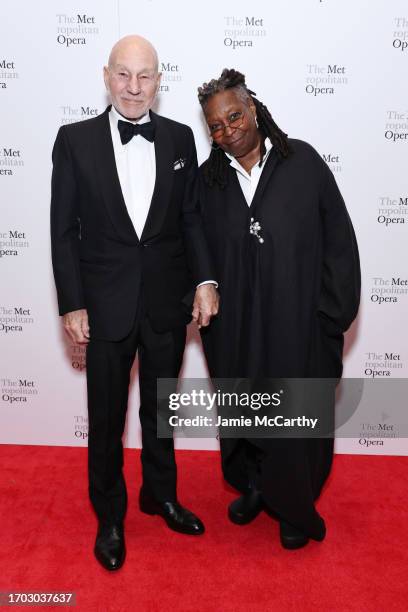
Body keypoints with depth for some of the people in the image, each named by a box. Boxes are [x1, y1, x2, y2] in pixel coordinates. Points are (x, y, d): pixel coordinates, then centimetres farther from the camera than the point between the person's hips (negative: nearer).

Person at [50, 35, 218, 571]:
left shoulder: (180, 138, 2)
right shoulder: (75, 140, -3)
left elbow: (192, 216, 4)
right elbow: (64, 230, -4)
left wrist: (204, 279, -7)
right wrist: (72, 304, -8)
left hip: (168, 302, 2)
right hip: (106, 305, -1)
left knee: (160, 408, 19)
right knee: (106, 418, 12)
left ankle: (160, 494, 42)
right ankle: (109, 516, 35)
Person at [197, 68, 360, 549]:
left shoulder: (302, 162, -6)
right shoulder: (208, 179, 1)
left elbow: (338, 242, -5)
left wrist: (333, 315, -7)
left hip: (298, 325, -2)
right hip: (235, 329, 3)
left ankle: (295, 508, 37)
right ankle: (253, 487, 46)